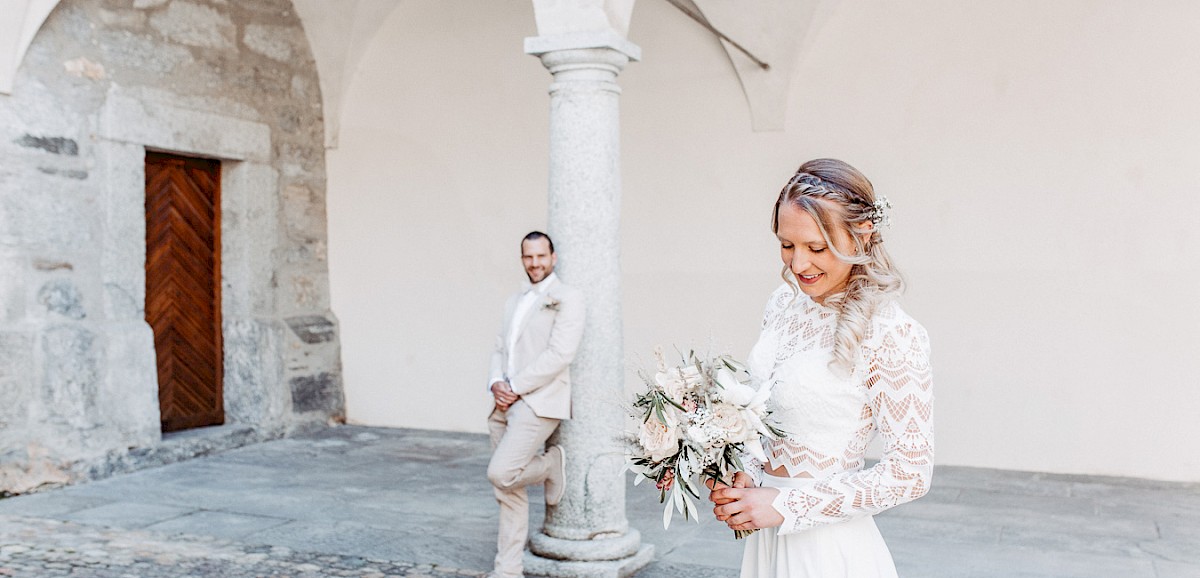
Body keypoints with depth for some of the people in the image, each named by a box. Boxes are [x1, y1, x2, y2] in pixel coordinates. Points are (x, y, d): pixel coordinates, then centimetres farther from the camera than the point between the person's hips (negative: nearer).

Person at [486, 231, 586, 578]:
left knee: (501, 474, -18)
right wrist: (496, 383, -3)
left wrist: (515, 387, -14)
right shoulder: (515, 302, 20)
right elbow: (500, 349, 17)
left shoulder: (567, 299, -4)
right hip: (504, 405, 7)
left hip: (538, 403, -7)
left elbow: (560, 354, -14)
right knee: (508, 491, 9)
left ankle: (551, 464, 11)